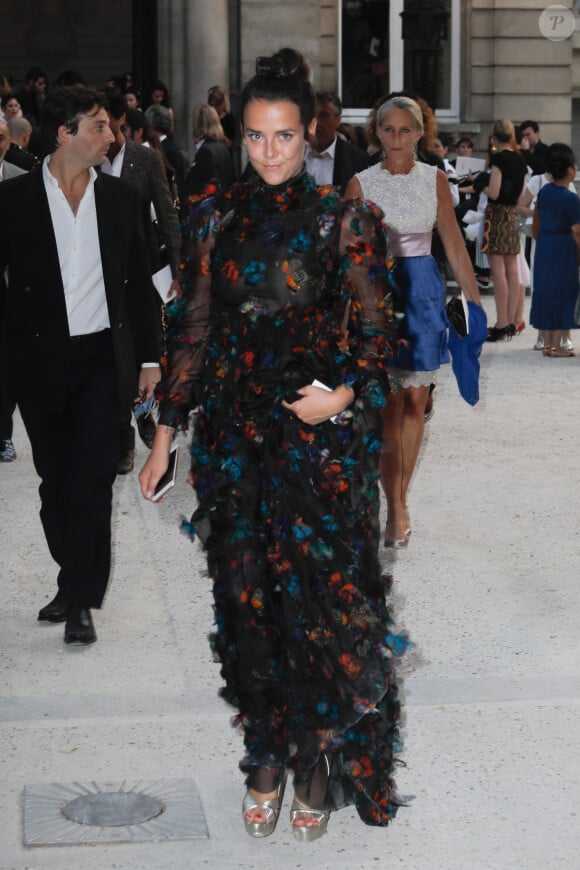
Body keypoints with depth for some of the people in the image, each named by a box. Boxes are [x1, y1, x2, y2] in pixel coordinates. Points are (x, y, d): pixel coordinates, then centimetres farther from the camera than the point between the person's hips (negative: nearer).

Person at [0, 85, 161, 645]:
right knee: (55, 480, 10)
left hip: (103, 358, 0)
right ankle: (74, 581, 25)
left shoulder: (119, 197, 5)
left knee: (92, 477, -7)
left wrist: (148, 357, 7)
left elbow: (137, 282, 9)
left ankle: (81, 600, -3)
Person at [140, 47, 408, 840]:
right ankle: (267, 754, 20)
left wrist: (348, 393, -17)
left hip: (320, 434, -3)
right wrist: (167, 432, 9)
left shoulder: (344, 221, -2)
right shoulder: (218, 219, 7)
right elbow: (193, 330, 10)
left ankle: (322, 760, 15)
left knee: (320, 596, 0)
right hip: (234, 435, 3)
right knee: (247, 595, 6)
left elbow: (378, 329, 0)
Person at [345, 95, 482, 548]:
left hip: (424, 290, 2)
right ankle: (396, 509, -3)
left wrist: (475, 301, 3)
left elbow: (455, 245, 7)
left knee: (415, 402, 5)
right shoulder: (362, 183, -1)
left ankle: (400, 496, 16)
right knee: (389, 404, -5)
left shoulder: (435, 179, 4)